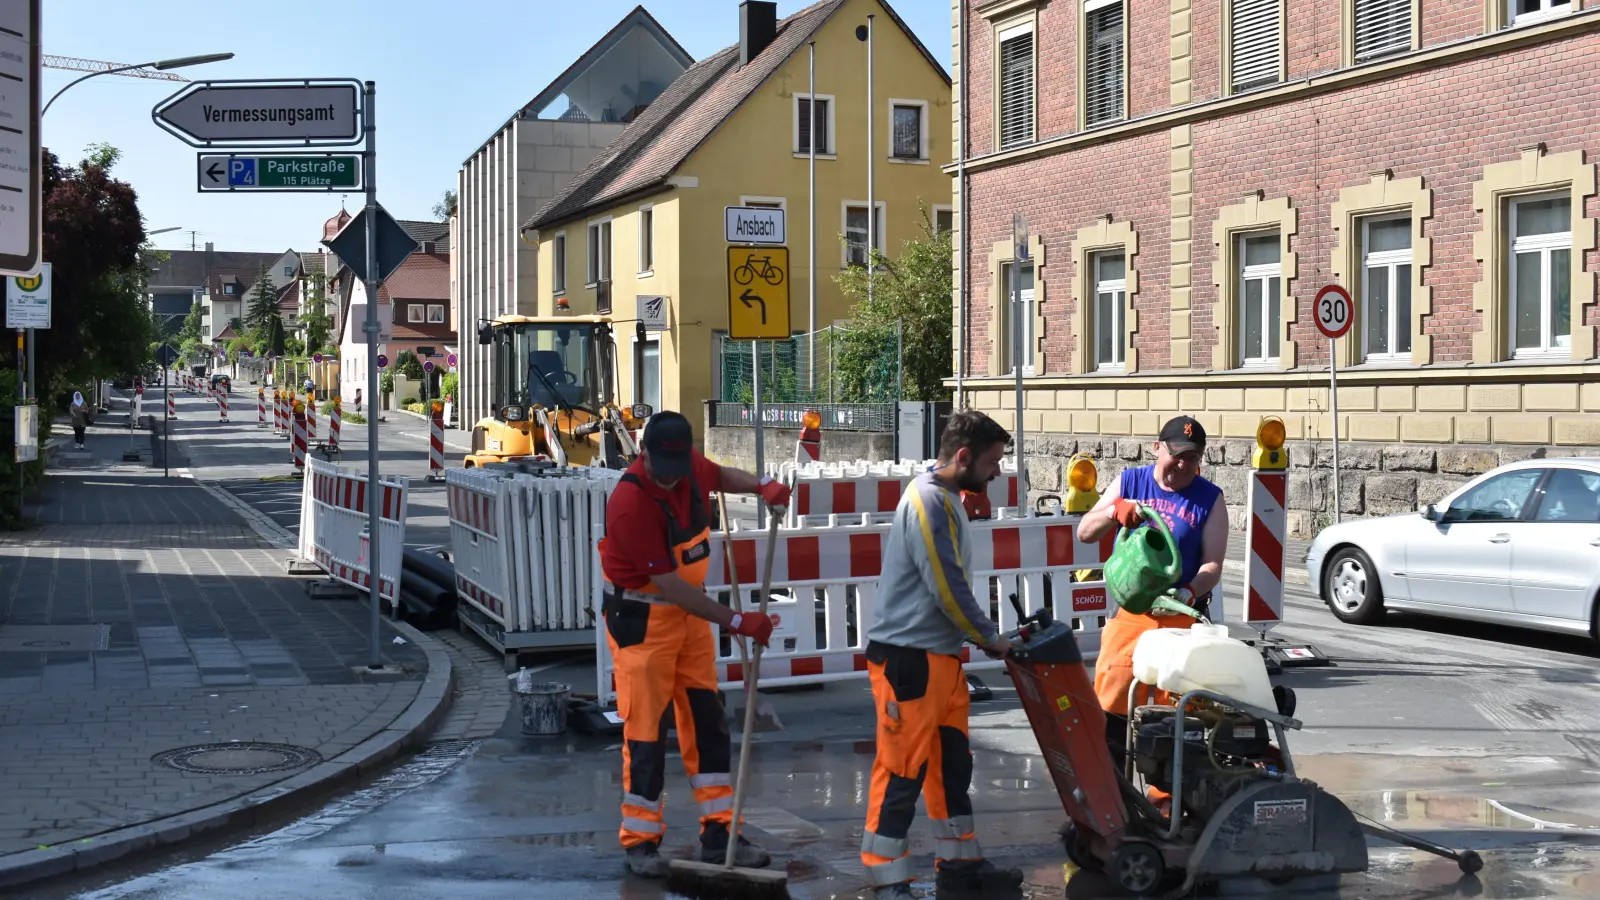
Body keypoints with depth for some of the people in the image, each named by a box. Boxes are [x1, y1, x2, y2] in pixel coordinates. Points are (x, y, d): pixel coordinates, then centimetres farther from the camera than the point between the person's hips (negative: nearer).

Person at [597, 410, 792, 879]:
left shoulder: (691, 466, -7)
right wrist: (737, 622, -24)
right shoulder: (630, 503, -28)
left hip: (689, 612, 7)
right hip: (641, 620, -7)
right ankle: (640, 842, 11)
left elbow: (721, 476, 20)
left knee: (708, 721, 9)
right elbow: (669, 584, -27)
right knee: (647, 730, -2)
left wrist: (762, 485, -2)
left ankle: (719, 835, 17)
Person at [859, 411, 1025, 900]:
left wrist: (985, 631, 10)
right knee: (902, 769, -5)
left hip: (941, 656, 10)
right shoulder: (927, 501, -18)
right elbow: (946, 589, -20)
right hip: (908, 659, -10)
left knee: (952, 763, 16)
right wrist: (990, 639, -7)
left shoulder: (947, 499, 14)